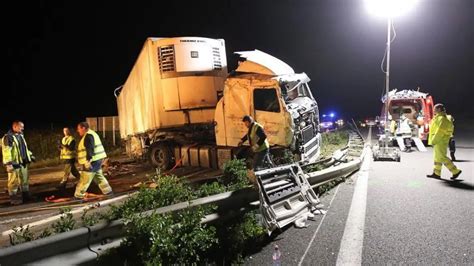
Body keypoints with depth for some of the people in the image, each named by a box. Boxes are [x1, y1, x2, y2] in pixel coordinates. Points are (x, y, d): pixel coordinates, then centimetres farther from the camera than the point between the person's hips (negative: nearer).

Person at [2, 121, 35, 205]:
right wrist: (8, 163, -24)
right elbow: (6, 151, -19)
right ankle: (13, 198, 6)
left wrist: (30, 155, 26)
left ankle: (26, 196, 23)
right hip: (14, 163, -8)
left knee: (24, 180, 14)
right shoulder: (8, 137, -11)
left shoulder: (21, 136, 17)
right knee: (14, 181, -2)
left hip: (23, 162, 8)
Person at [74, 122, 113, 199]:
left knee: (84, 180, -3)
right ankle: (108, 191, 20)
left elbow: (90, 149, -26)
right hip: (96, 160, 11)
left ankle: (78, 195, 4)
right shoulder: (90, 134, 18)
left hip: (92, 161, -11)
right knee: (99, 176, 16)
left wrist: (88, 160, -30)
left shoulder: (88, 136, -16)